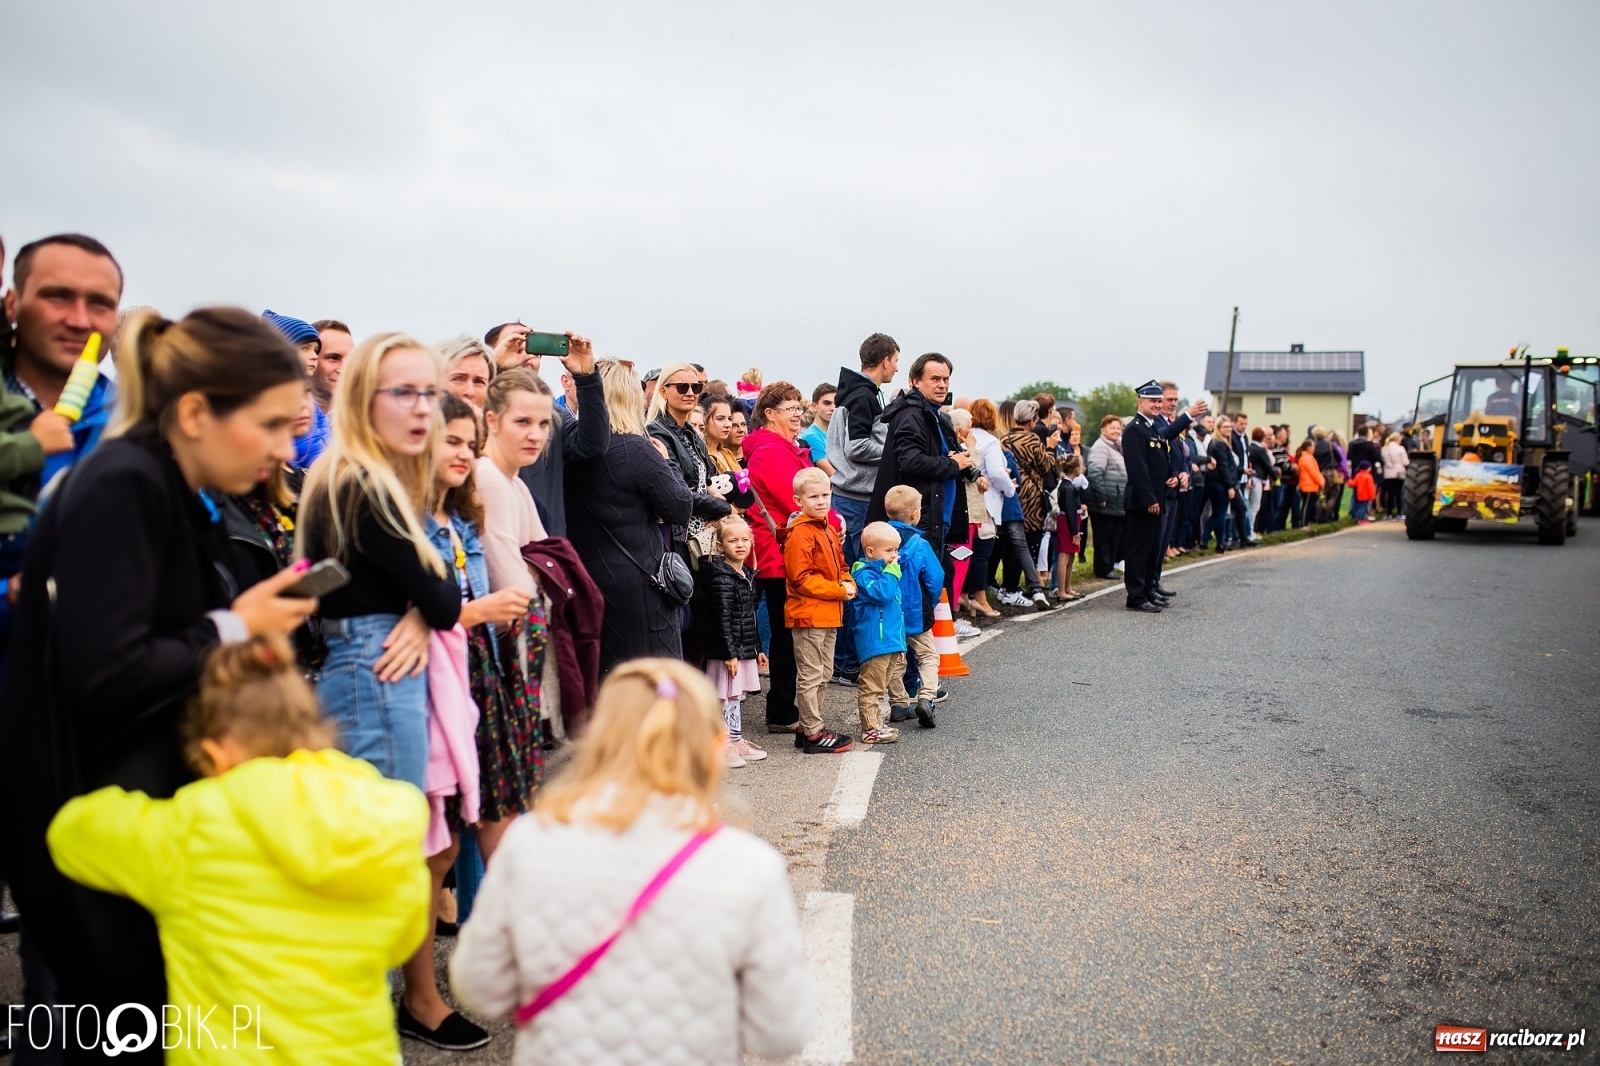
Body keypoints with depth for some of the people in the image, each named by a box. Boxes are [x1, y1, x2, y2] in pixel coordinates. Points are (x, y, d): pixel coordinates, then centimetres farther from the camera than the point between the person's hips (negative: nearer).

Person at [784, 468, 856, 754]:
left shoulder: (828, 529, 13)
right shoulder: (800, 534, -15)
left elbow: (840, 566, 22)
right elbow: (801, 578, -20)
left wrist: (849, 584, 1)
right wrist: (838, 591, -18)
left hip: (829, 614, 10)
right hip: (808, 615, -9)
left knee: (822, 675, 17)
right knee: (810, 676, -1)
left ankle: (809, 727, 28)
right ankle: (813, 735, 7)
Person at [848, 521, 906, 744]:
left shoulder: (884, 571, 17)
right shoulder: (864, 573, -13)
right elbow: (881, 593, -30)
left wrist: (900, 643, 24)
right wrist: (891, 572, -21)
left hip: (891, 641, 10)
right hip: (875, 642, -10)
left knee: (883, 685, 17)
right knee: (872, 687, -4)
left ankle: (877, 724, 26)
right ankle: (870, 729, 1)